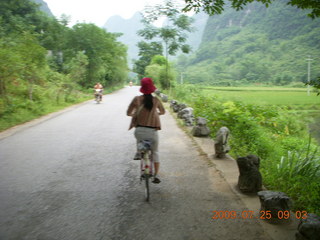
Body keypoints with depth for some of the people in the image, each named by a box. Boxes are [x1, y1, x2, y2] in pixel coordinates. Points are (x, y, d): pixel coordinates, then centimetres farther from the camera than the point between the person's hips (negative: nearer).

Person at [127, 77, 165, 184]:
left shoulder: (137, 99, -3)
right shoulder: (156, 100, 3)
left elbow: (128, 113, 4)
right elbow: (163, 112, 20)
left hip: (140, 130, -1)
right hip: (153, 131, 1)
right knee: (155, 152, 17)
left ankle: (138, 153, 25)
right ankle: (156, 176, 13)